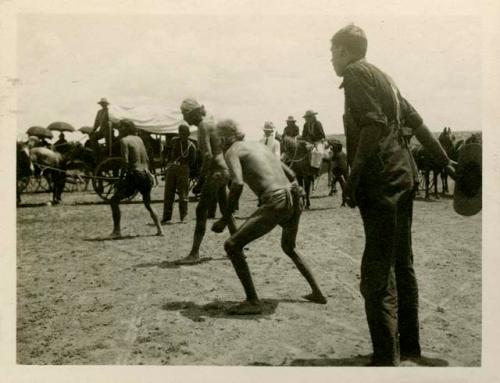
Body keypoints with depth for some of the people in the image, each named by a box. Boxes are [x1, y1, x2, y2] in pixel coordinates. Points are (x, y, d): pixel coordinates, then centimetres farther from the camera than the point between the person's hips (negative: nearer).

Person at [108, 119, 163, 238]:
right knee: (148, 204, 23)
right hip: (146, 175, 7)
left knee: (114, 201, 2)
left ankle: (117, 231, -4)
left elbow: (125, 161, -15)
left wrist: (121, 178, -11)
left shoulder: (124, 140, -6)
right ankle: (159, 229, 16)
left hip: (134, 175, -7)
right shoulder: (139, 139, 15)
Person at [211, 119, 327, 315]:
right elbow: (291, 174, 25)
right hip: (294, 200, 9)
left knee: (232, 246, -1)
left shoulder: (232, 151, 3)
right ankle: (317, 292, 36)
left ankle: (253, 302, -1)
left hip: (276, 203, -9)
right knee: (289, 248, 33)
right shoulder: (257, 145, 25)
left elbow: (238, 183, -17)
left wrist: (225, 218, -12)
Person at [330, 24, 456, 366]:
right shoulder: (381, 76, 21)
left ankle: (387, 358, -7)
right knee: (402, 265, 16)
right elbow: (414, 119, 23)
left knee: (376, 275, -9)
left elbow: (374, 124, -19)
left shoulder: (355, 73, -6)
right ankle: (408, 344, 26)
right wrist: (444, 159, 30)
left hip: (381, 181, -10)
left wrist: (353, 180, -17)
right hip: (402, 176, 10)